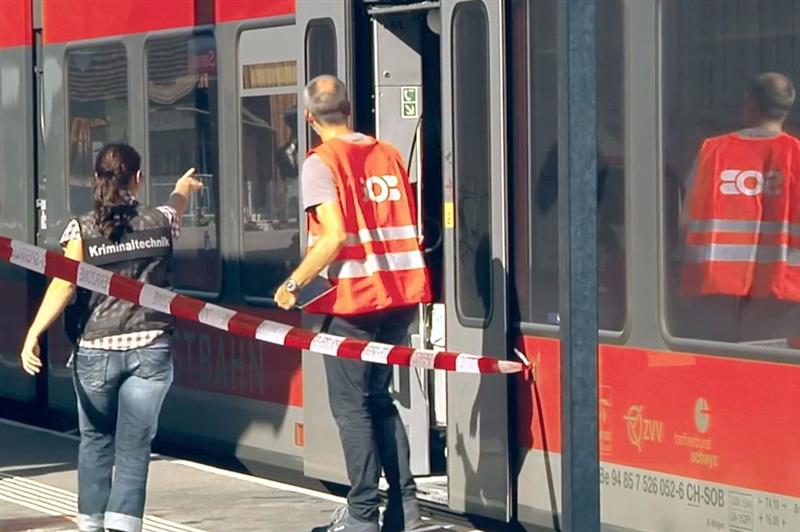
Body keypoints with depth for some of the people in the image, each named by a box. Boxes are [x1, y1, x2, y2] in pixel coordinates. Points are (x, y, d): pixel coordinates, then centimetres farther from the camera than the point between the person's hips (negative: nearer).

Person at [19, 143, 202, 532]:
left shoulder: (82, 229, -3)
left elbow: (64, 285, -14)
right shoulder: (161, 222, 5)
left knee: (95, 440, 18)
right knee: (134, 446, 0)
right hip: (150, 348, 0)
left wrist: (33, 334, -14)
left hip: (96, 350, 0)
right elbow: (175, 209, 29)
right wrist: (183, 190, 52)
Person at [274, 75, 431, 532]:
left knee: (352, 405, 2)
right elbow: (410, 228, 13)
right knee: (379, 398, 16)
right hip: (401, 295, 6)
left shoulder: (321, 163, -8)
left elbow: (335, 236, -17)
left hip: (354, 297, -6)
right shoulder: (388, 155, 11)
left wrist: (294, 284, -10)